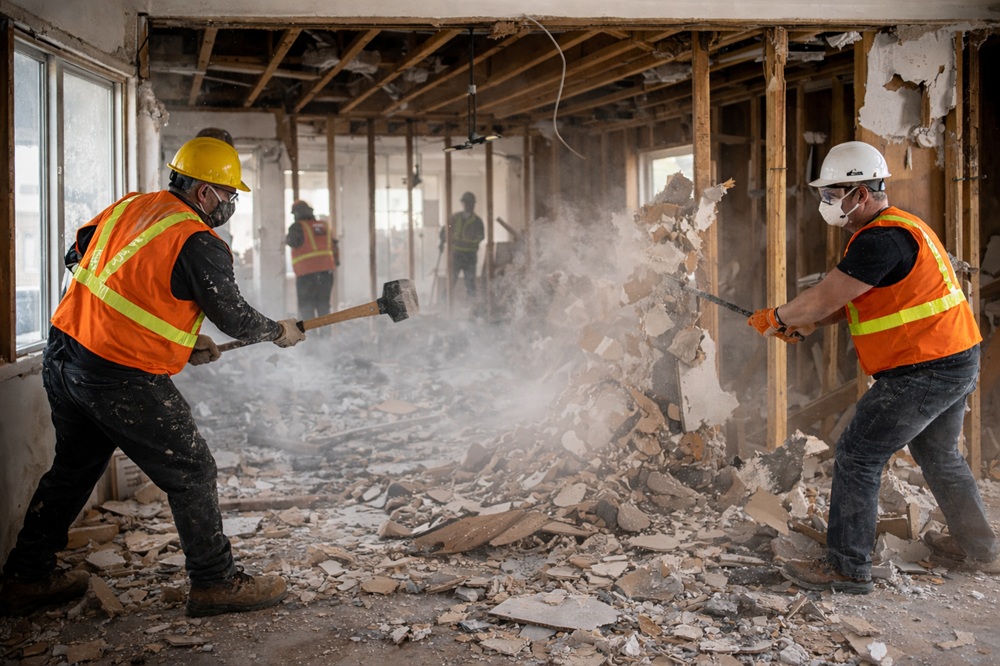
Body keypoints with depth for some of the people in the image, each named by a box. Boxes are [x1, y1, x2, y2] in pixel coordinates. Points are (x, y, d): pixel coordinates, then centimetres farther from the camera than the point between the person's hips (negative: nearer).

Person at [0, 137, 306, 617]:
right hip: (122, 379, -9)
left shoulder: (129, 206, 10)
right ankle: (215, 582, 14)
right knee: (191, 471, 4)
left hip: (61, 356, 9)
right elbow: (232, 316, -9)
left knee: (74, 466, 24)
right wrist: (278, 332, 14)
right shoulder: (199, 244, -15)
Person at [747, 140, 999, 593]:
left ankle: (848, 568, 2)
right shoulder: (900, 228, 14)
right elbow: (853, 300, 17)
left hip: (923, 372, -11)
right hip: (957, 362, 11)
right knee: (937, 454, 26)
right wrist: (806, 323, 6)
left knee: (857, 458, -4)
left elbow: (825, 296, -21)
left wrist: (777, 317, -4)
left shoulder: (882, 240, -21)